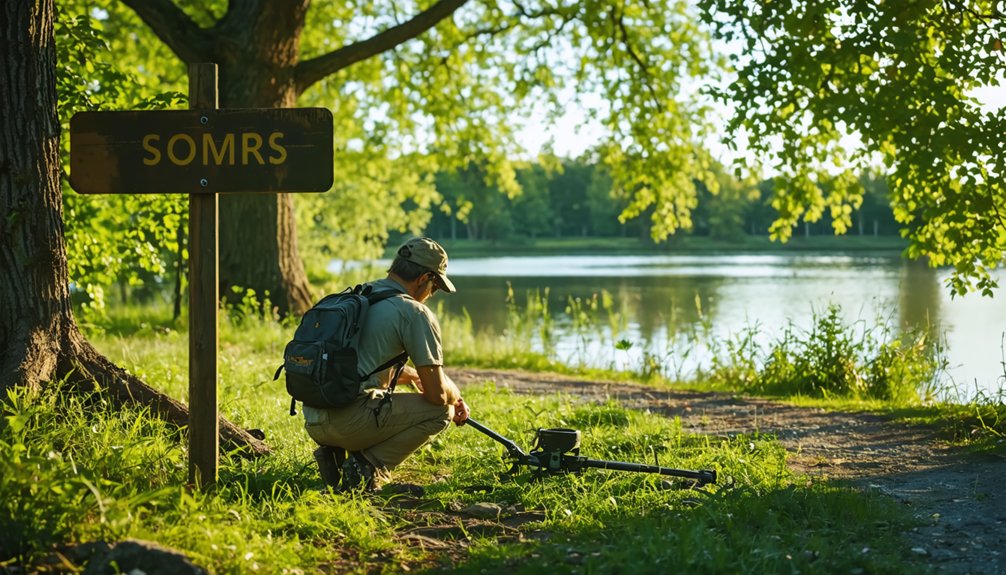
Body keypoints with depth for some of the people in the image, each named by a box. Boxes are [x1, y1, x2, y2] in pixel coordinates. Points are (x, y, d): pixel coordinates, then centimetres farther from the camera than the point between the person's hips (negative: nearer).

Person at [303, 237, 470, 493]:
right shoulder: (414, 313, -5)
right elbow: (437, 394, -4)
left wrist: (410, 374, 39)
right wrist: (455, 395, 18)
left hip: (313, 422, 8)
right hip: (348, 420, -8)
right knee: (440, 411, 6)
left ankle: (334, 453, 11)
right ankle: (368, 467, -4)